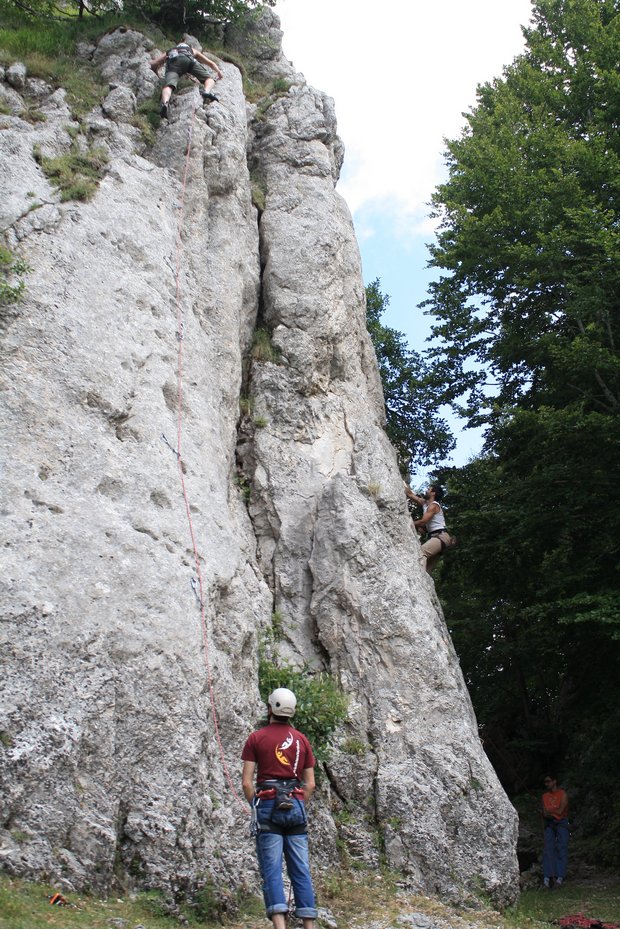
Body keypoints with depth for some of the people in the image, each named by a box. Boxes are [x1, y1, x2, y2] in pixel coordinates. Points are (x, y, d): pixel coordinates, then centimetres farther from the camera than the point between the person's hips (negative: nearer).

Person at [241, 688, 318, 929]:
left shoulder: (256, 738, 1)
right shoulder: (302, 740, 10)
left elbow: (247, 782, -3)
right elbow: (310, 784, 9)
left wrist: (256, 808, 10)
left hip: (268, 805, -3)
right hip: (296, 806, 3)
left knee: (271, 870, -4)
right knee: (301, 870, 6)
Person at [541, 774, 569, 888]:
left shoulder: (562, 794, -2)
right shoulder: (545, 795, 11)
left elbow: (560, 810, -10)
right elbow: (544, 813, 6)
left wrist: (548, 811, -3)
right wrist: (553, 812, -13)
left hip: (561, 822, -3)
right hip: (549, 823, 3)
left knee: (561, 848, -11)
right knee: (548, 848, -9)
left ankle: (560, 876, -15)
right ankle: (547, 876, -15)